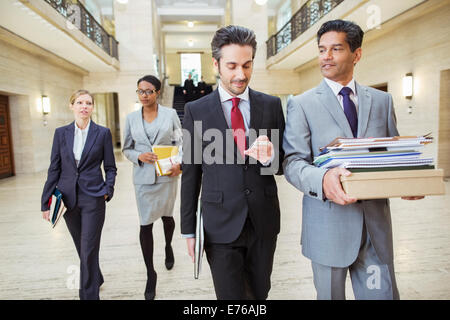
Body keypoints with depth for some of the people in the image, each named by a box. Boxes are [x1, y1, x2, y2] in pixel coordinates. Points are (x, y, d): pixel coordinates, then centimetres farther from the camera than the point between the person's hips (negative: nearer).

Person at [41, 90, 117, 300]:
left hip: (93, 198, -3)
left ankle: (89, 294, 12)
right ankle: (96, 279, 43)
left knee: (89, 251, -2)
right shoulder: (61, 133, 5)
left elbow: (110, 167, 3)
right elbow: (54, 168, 6)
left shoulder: (103, 133, -2)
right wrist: (46, 201, 4)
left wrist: (108, 190, -12)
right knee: (82, 249, 18)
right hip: (68, 198, 4)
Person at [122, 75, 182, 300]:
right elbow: (126, 148, 9)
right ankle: (150, 274, 17)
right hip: (143, 178, 1)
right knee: (145, 224, 1)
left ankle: (168, 247, 49)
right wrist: (139, 156, -12)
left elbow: (181, 142, 2)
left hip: (166, 175, 0)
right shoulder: (131, 118, 4)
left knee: (166, 216, 16)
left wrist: (179, 163, -16)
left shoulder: (170, 114, -1)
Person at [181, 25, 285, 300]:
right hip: (221, 225, -2)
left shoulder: (272, 105, 1)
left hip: (264, 222, 3)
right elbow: (190, 172, 0)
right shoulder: (196, 110, -3)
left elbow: (285, 163, 6)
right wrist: (189, 229, 1)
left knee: (260, 293, 21)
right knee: (230, 296, 8)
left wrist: (272, 155, -18)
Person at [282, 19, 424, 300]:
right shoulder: (302, 104, -3)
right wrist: (323, 179, -31)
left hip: (375, 223, 3)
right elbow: (293, 161, -11)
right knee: (330, 295, 16)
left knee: (383, 293, 12)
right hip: (328, 222, -2)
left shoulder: (382, 101, 9)